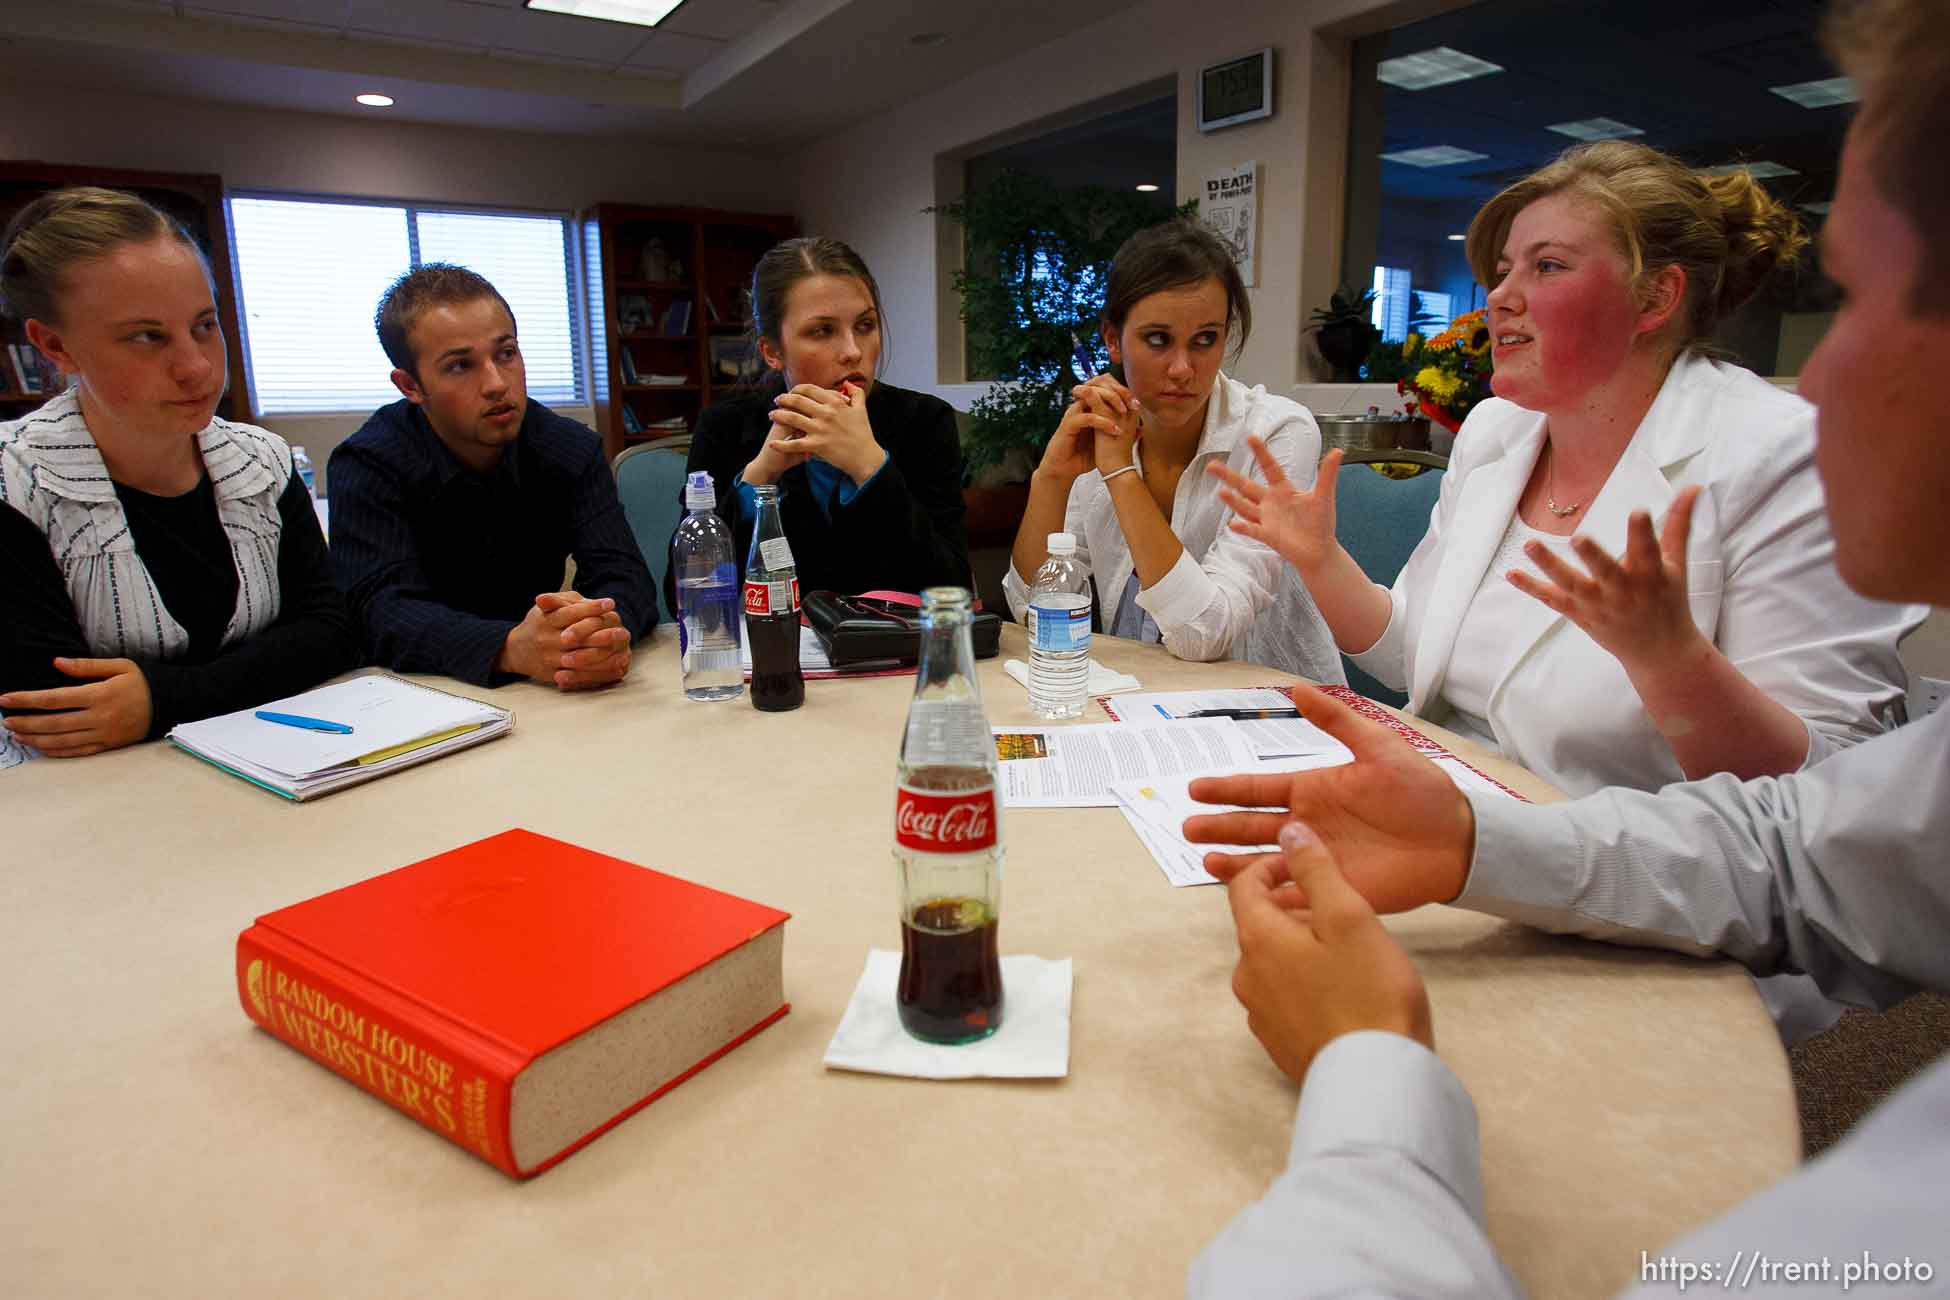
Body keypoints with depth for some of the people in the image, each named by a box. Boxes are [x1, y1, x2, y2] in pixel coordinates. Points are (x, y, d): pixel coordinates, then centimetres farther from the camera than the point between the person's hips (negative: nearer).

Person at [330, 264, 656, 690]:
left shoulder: (573, 449, -2)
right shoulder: (366, 466, -10)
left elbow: (623, 574, -12)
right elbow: (386, 613, -22)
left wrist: (606, 629, -37)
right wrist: (512, 650, -42)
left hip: (543, 699, 3)